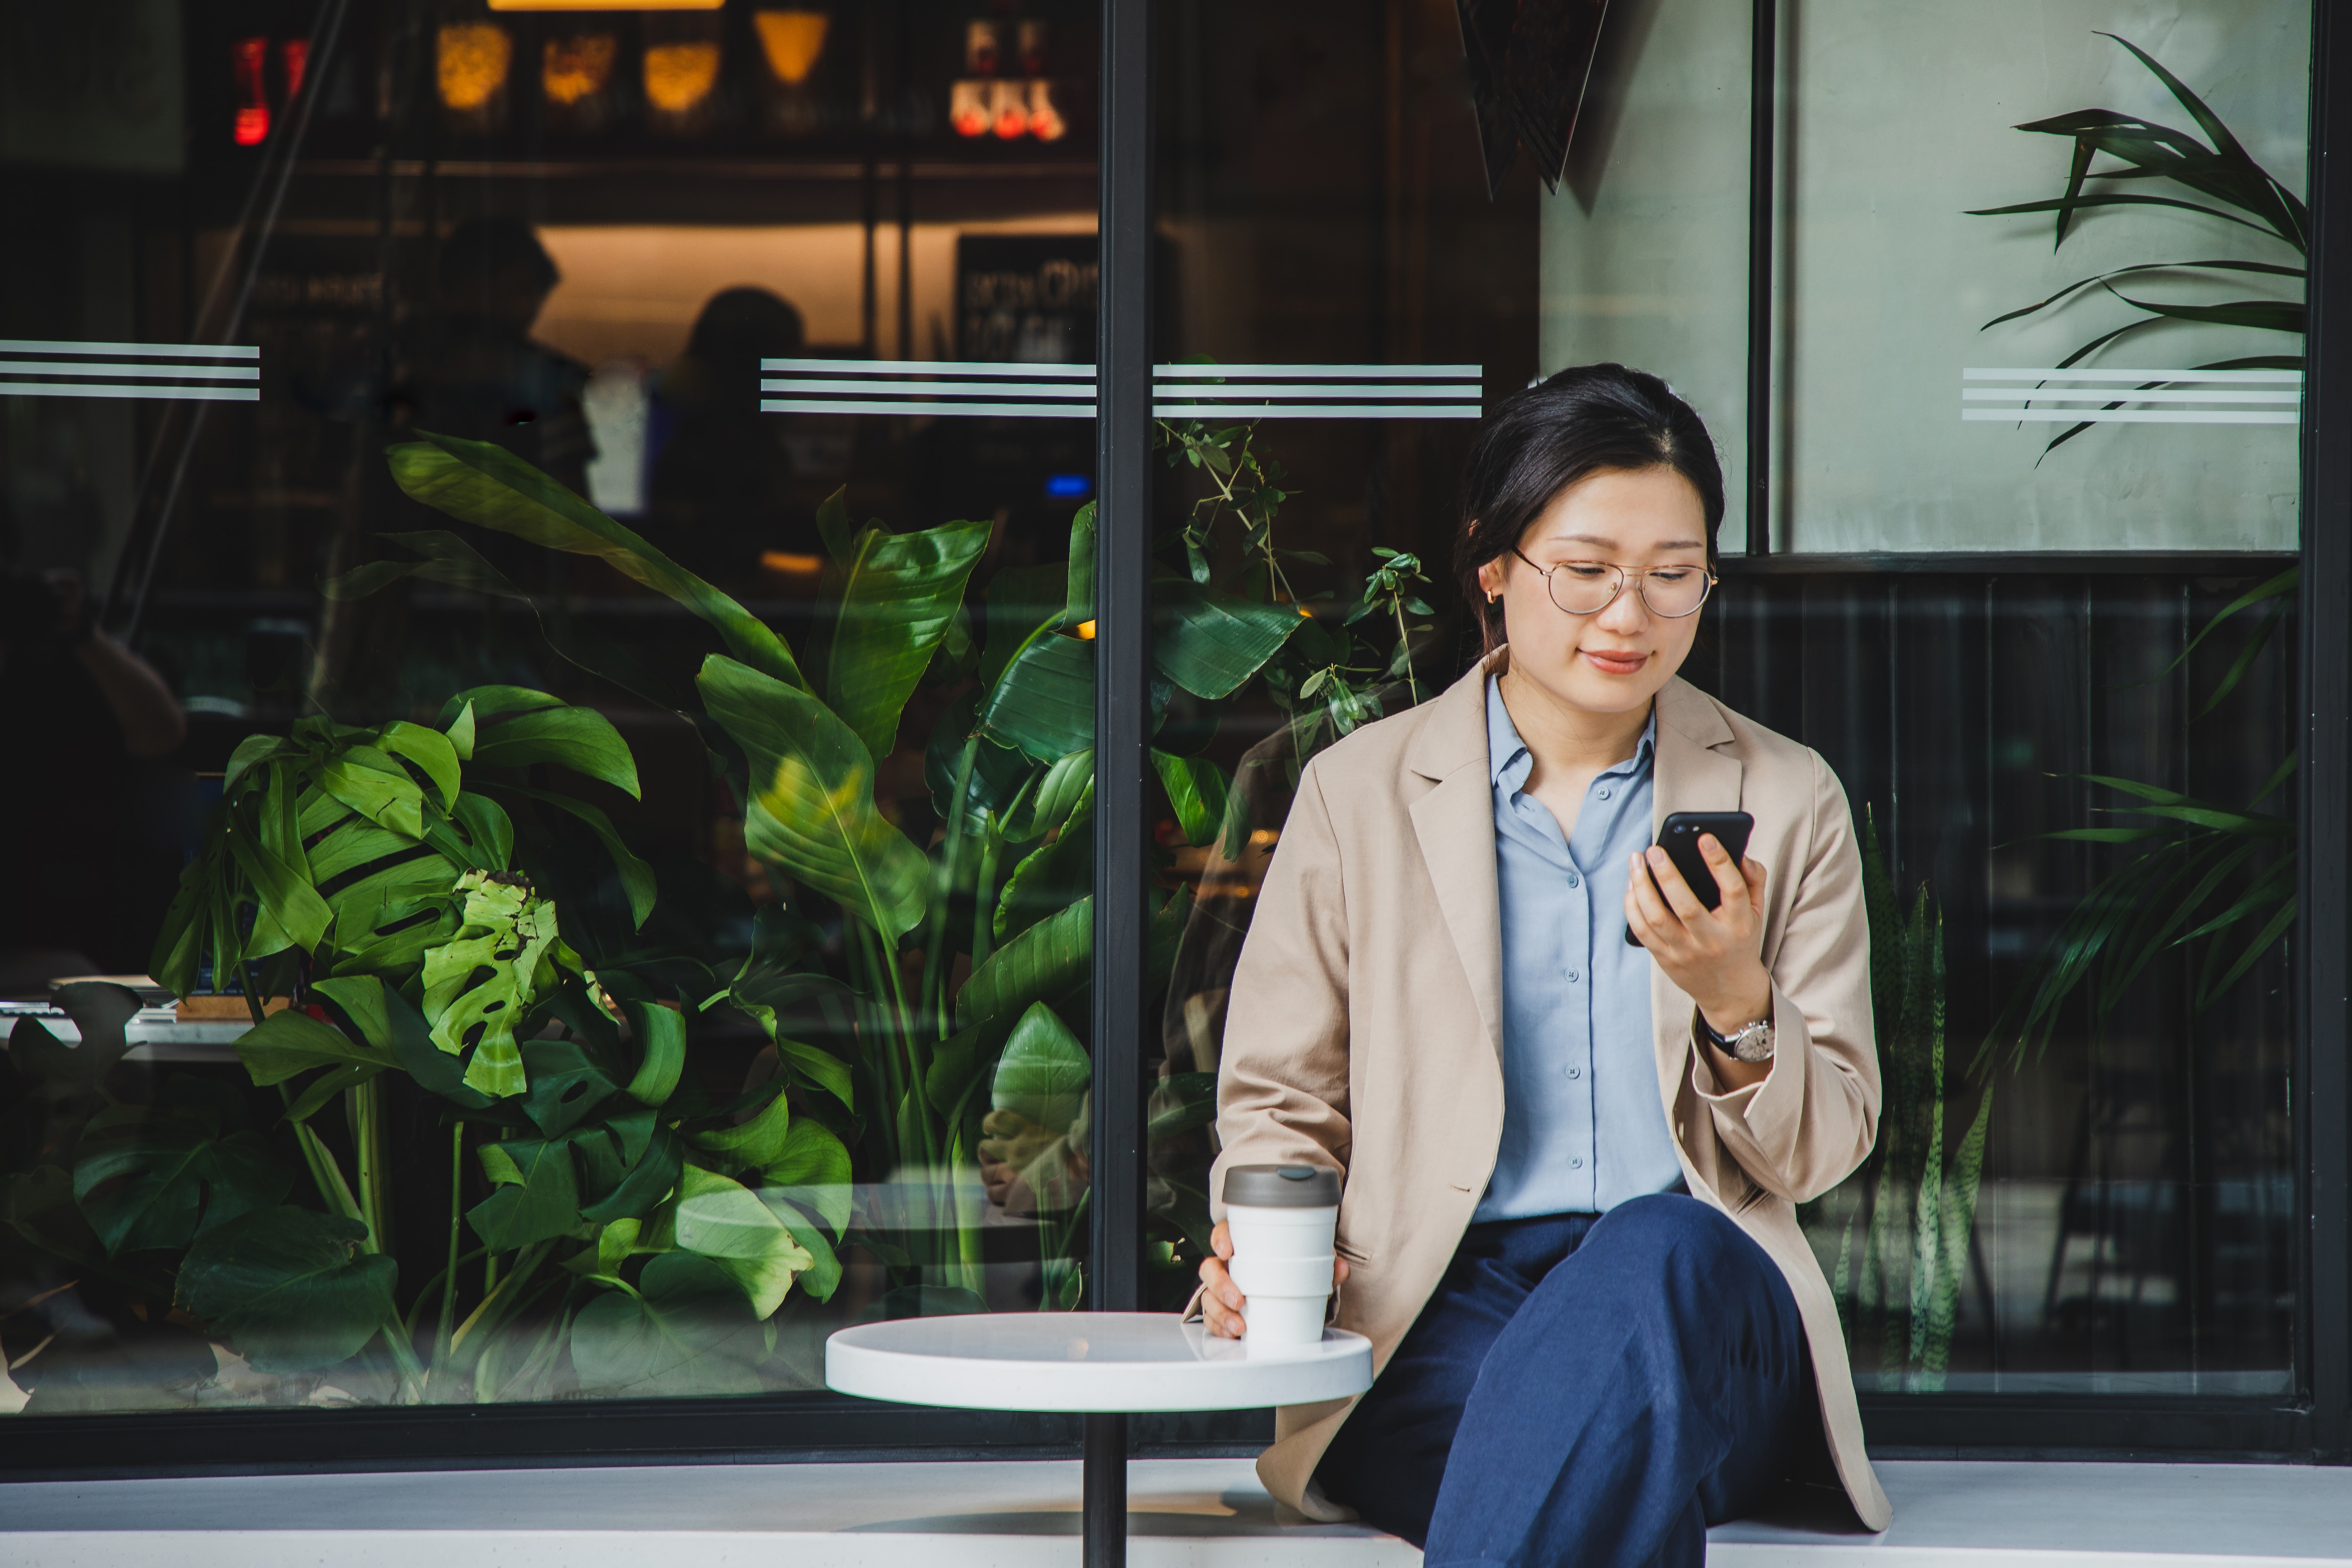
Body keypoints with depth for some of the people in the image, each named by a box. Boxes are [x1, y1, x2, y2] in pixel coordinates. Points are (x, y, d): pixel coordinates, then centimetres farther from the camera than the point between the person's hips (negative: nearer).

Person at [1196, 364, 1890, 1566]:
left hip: (1700, 1296, 2)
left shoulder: (1786, 803, 14)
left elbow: (1823, 1151, 12)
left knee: (1655, 1253, -38)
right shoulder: (1359, 792, 13)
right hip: (1445, 1315, -1)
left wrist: (1735, 1001, -9)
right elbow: (1280, 1104, 16)